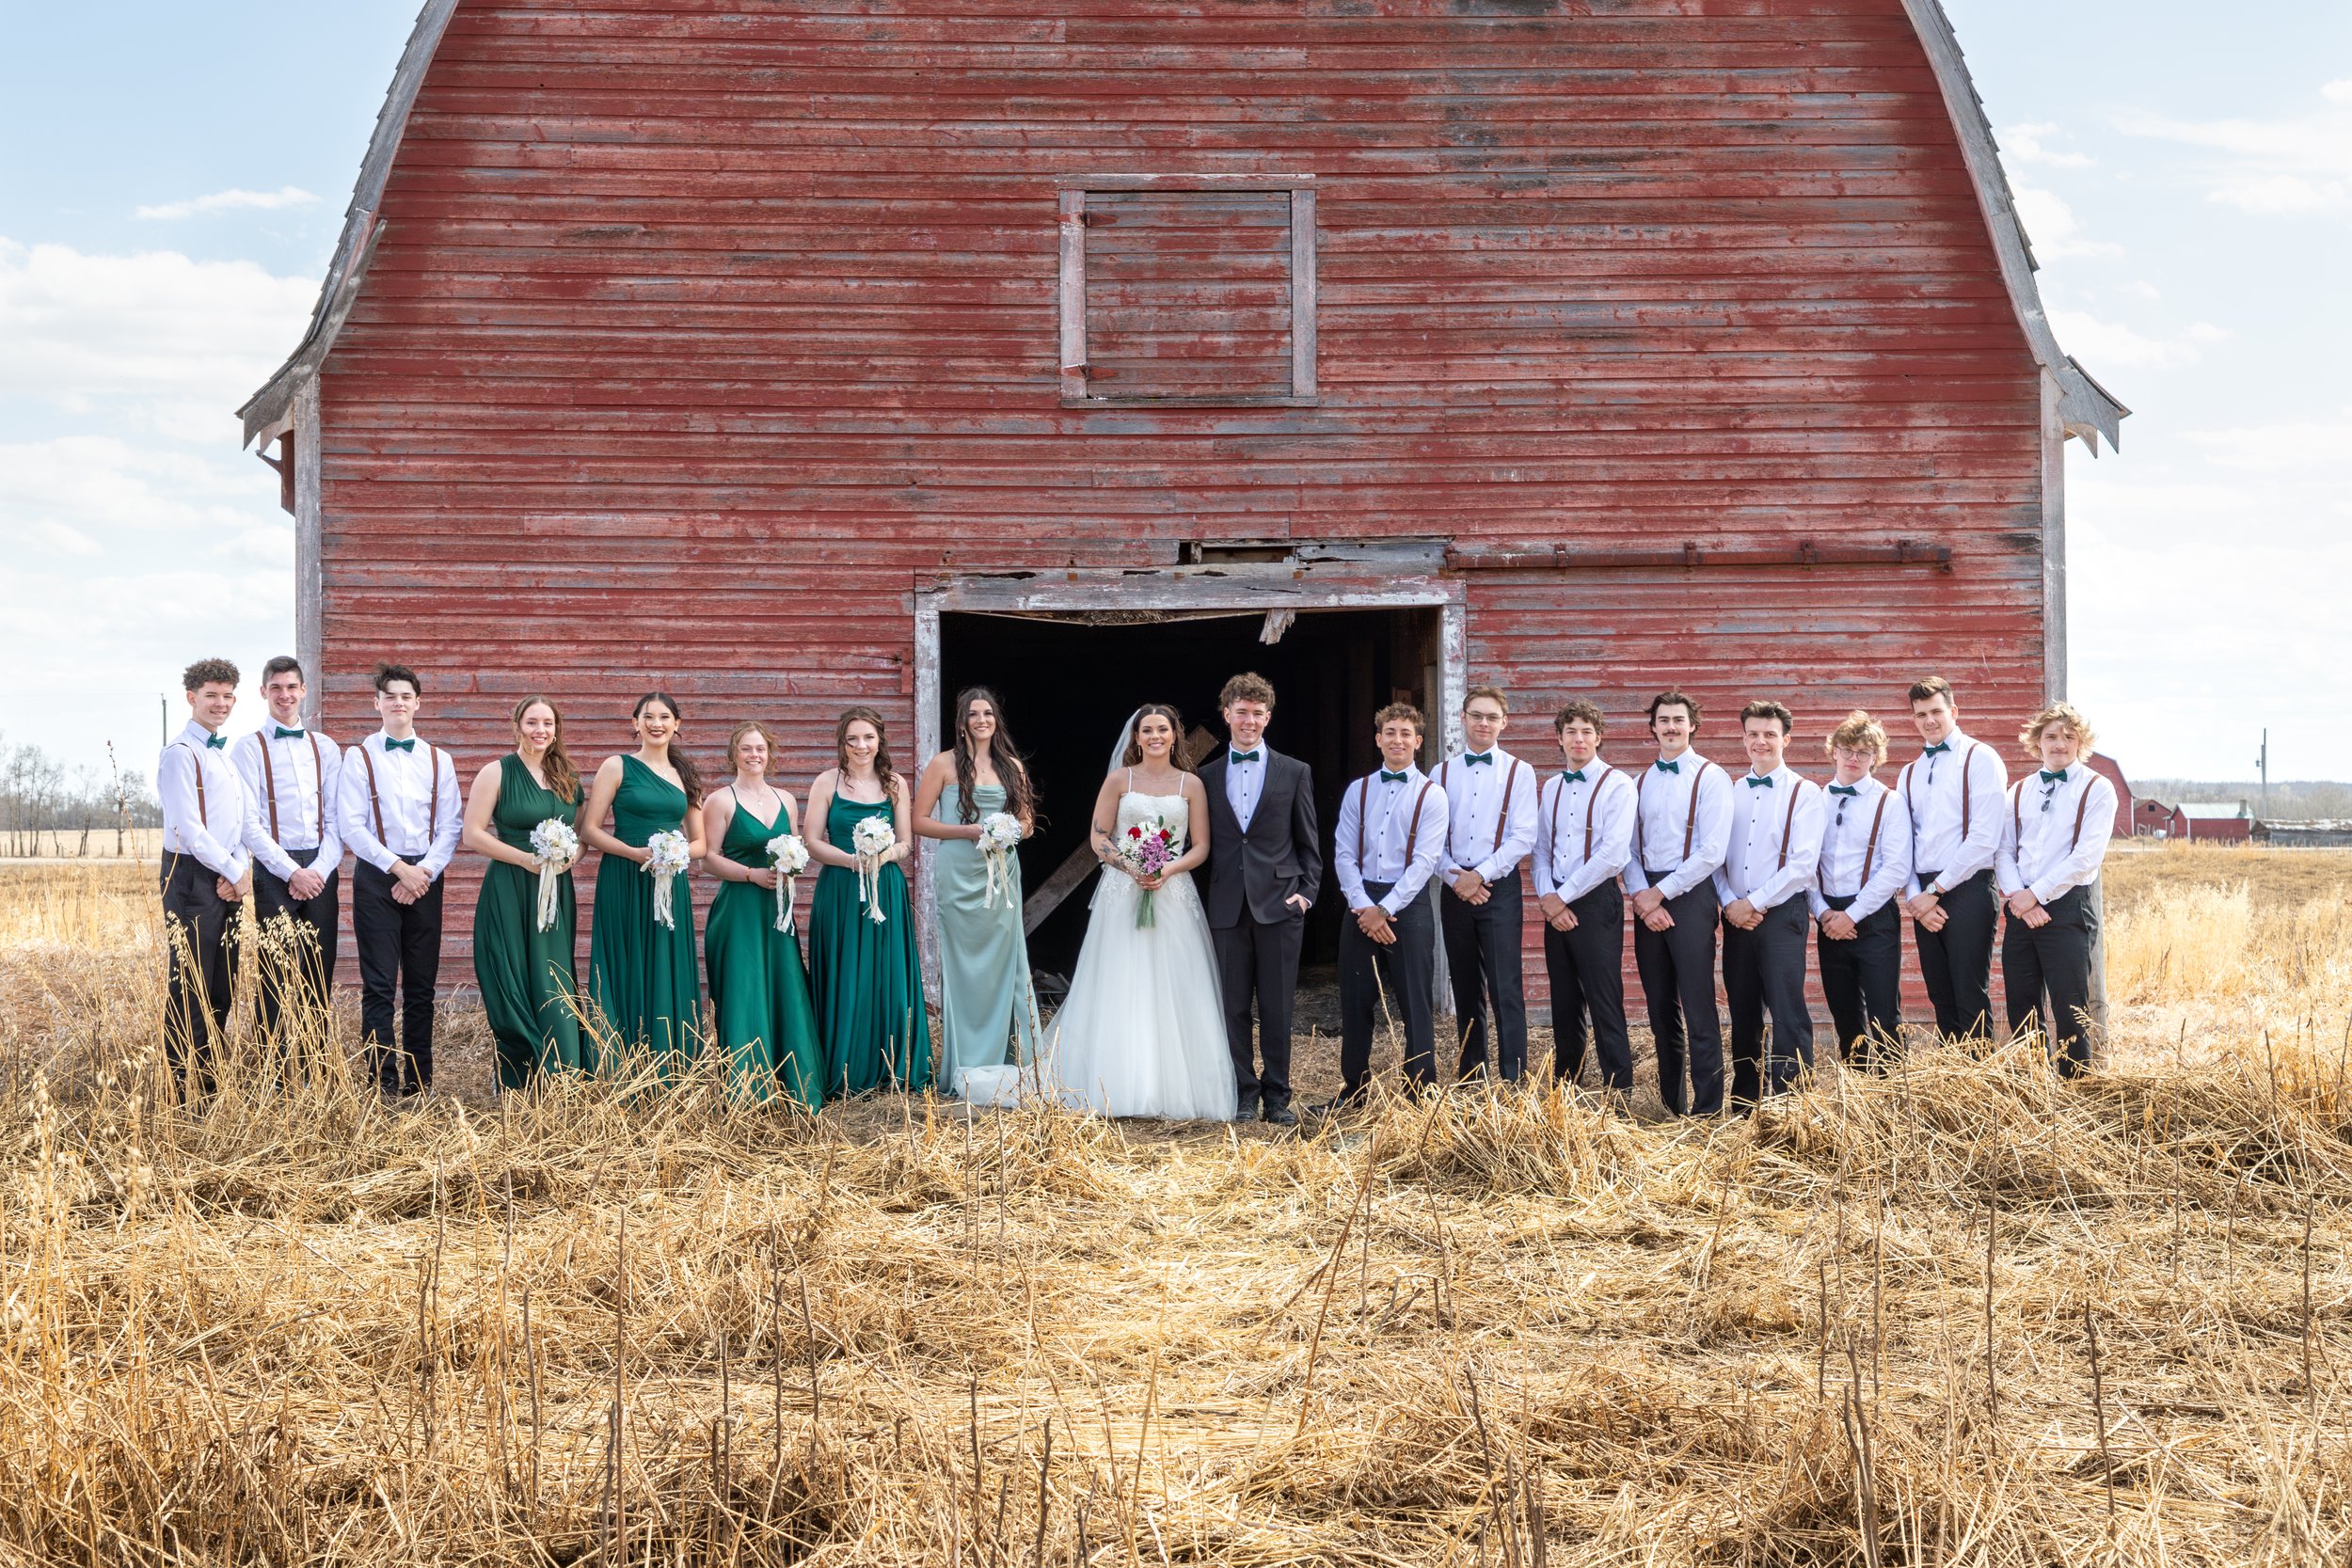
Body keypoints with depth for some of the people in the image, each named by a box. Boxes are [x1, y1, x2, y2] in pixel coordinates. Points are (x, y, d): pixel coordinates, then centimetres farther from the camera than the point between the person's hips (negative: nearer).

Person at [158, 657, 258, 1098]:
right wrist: (235, 872, -13)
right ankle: (184, 1090, -3)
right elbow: (188, 828, -17)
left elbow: (247, 821, 13)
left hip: (229, 881, 9)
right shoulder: (180, 753, -9)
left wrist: (241, 869, -4)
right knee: (190, 986, -7)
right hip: (193, 879, -9)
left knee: (222, 988, 11)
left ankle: (211, 1081, 19)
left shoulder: (227, 754, 18)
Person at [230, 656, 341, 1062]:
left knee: (319, 974, 4)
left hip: (321, 871, 4)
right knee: (278, 972, -6)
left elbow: (337, 818, 9)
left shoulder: (325, 748, 13)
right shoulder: (249, 749, 1)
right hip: (274, 871, -4)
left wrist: (320, 870, -6)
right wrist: (292, 872, -12)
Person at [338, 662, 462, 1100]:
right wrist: (399, 868, -12)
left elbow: (450, 827, 6)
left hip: (425, 878, 3)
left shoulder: (438, 760, 11)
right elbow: (352, 826, -5)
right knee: (379, 985, -4)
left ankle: (419, 1078, 12)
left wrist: (424, 873, -8)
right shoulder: (360, 757, 2)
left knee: (421, 983, 6)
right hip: (377, 877, -3)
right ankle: (384, 1080, -2)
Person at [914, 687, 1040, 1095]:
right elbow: (920, 821, -2)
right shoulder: (945, 764, 1)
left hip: (1002, 873, 4)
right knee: (964, 965, -3)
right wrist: (969, 831, -13)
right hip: (960, 874, -4)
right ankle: (964, 1067, 2)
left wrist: (1012, 830, -5)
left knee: (1003, 961, 2)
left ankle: (1006, 1059, 7)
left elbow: (1027, 822, 18)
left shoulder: (1012, 766, 12)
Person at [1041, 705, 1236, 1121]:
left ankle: (1174, 1091, 1)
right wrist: (1130, 868, -13)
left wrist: (1169, 870, -13)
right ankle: (1117, 1089, 3)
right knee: (1120, 992, -1)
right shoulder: (1119, 780, 6)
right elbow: (1098, 837, 3)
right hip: (1122, 895, 0)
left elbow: (1201, 847, 4)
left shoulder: (1191, 785, 6)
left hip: (1173, 895, 0)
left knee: (1172, 992, -2)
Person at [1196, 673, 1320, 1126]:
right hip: (1229, 907, 2)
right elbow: (1204, 844, 12)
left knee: (1277, 1007, 0)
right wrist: (1207, 898, 3)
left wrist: (1307, 892, -4)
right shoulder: (1208, 777, 10)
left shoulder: (1294, 773, 6)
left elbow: (1309, 843, 7)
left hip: (1280, 904, -2)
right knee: (1234, 1007, 3)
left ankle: (1277, 1097, 7)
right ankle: (1243, 1094, 11)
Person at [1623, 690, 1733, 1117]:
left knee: (1698, 1007, -7)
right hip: (1647, 900, 6)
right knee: (1660, 1005, 10)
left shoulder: (1709, 778, -3)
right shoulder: (1641, 782, 14)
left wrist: (1660, 893, -11)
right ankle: (1671, 1102, 17)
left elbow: (1712, 852, -11)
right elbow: (1628, 847, 10)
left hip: (1690, 894, -6)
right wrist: (1640, 896, -7)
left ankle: (1706, 1109, -4)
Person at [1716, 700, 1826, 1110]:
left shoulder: (1804, 793, -1)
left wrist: (1752, 902, -12)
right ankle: (1744, 1104, 17)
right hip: (1737, 917, 5)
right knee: (1743, 1013, 10)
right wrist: (1729, 903, -6)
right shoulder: (1731, 793, 13)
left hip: (1781, 915, -5)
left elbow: (1803, 865, -10)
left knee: (1787, 1014, -9)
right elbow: (1715, 856, 10)